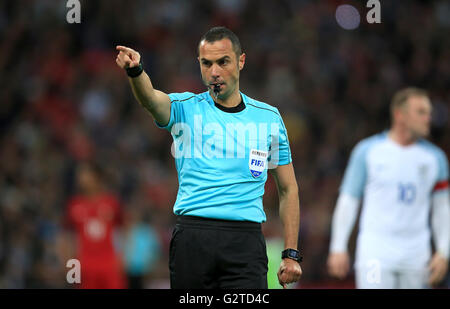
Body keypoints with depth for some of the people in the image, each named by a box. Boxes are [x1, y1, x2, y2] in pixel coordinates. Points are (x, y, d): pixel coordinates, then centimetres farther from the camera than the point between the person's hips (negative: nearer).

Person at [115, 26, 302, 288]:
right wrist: (135, 71, -41)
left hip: (245, 240, 0)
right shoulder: (186, 108, 6)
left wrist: (291, 254, 7)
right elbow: (151, 98, -18)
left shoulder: (269, 117, 11)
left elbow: (288, 189, 15)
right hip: (192, 235, 0)